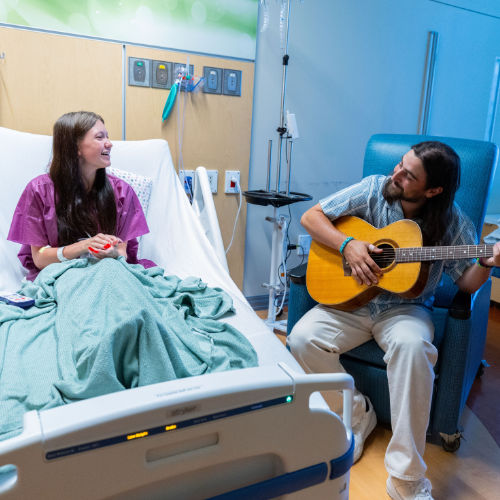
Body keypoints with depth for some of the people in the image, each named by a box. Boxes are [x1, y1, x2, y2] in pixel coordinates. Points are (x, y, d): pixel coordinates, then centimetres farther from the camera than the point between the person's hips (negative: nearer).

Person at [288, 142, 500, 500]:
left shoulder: (453, 224, -6)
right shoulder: (373, 190, -4)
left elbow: (466, 283, -1)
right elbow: (311, 216, -2)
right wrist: (348, 245, -17)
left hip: (405, 307, -2)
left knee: (412, 346, -37)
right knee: (302, 338, -23)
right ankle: (358, 415, 5)